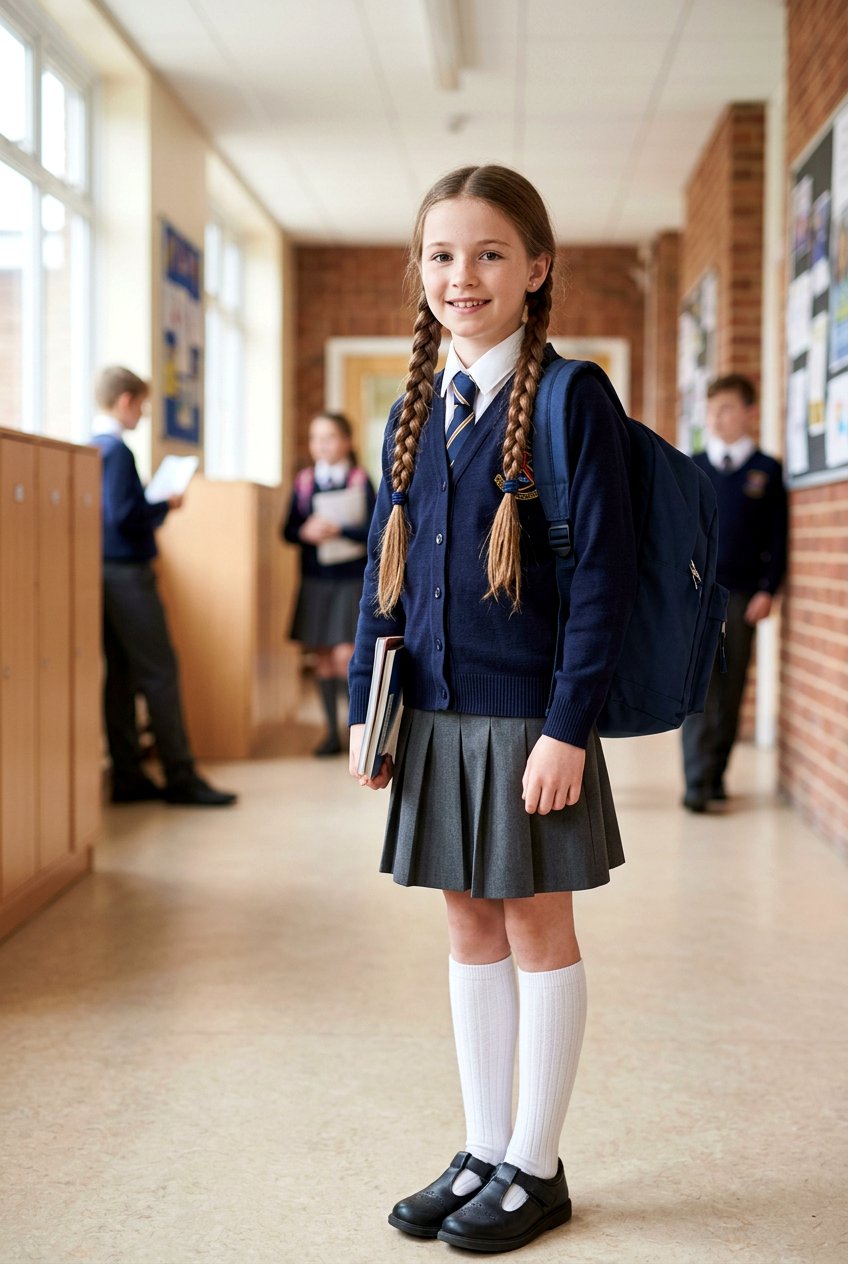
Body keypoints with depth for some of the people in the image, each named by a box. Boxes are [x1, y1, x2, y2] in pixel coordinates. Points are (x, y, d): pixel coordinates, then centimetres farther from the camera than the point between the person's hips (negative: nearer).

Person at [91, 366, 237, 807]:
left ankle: (128, 777, 12)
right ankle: (180, 778, -2)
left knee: (120, 674, 9)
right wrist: (166, 505, -7)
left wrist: (152, 503, 13)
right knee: (160, 673, -5)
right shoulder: (116, 449, -14)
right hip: (128, 572, -9)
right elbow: (123, 515, -21)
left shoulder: (91, 447, 14)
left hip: (108, 572, 9)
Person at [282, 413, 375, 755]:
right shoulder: (304, 481, 7)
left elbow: (372, 530, -10)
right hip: (315, 580, 4)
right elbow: (288, 530, 6)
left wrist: (338, 530, -23)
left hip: (351, 579, -4)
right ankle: (333, 731, 15)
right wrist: (306, 532, -15)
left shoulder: (360, 480, -3)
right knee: (322, 656, 6)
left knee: (345, 655, -11)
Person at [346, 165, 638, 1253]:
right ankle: (483, 1153, 27)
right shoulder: (413, 414, 9)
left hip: (530, 714, -6)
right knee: (470, 929, 13)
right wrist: (366, 702, 8)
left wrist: (568, 726, -17)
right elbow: (384, 569, 13)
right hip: (435, 714, 6)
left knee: (537, 930, 6)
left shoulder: (570, 401, -9)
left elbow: (605, 575, -13)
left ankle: (535, 1168, 21)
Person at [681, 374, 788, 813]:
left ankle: (717, 772, 17)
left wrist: (768, 590, -5)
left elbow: (778, 537, 4)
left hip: (741, 595, 0)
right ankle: (697, 781, -9)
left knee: (731, 688, 5)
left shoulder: (767, 471, 6)